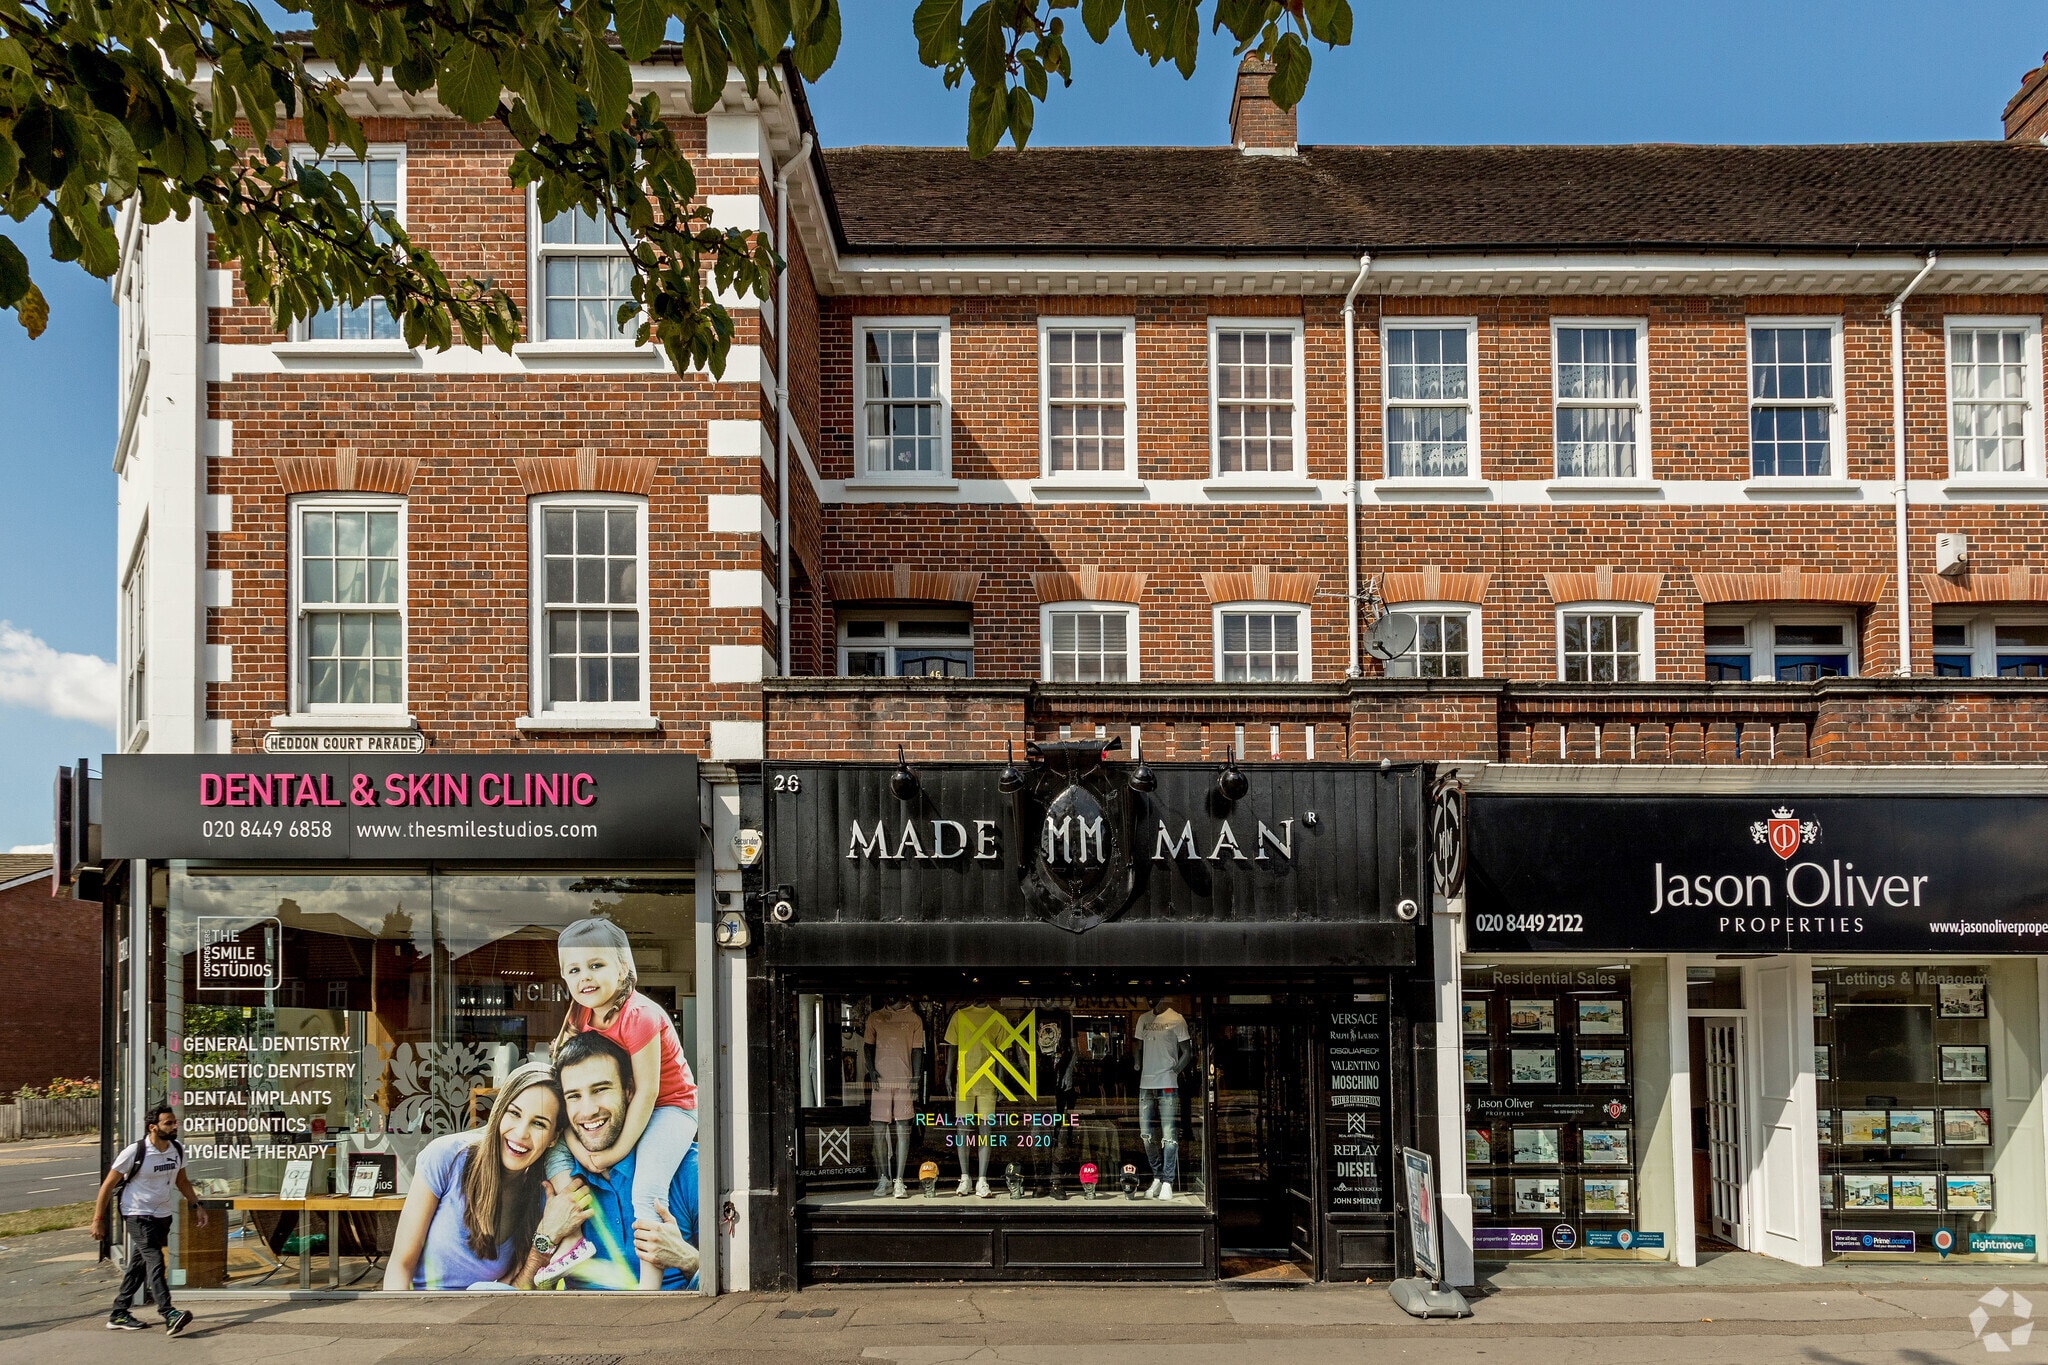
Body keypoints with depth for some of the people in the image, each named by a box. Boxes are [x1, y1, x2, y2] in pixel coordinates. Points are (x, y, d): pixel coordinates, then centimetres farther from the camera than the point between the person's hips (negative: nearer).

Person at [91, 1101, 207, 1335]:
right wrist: (98, 1219, -11)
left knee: (139, 1264, 12)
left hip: (163, 1215, 6)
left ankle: (119, 1314, 22)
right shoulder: (135, 1152, -16)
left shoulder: (178, 1149, 2)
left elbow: (181, 1181, 19)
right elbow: (108, 1185, -9)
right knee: (155, 1261, -19)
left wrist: (196, 1206, 11)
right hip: (138, 1216, -6)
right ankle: (169, 1315, -28)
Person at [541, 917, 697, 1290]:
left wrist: (619, 1150, -22)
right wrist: (575, 1144, -18)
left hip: (670, 1108, -8)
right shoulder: (582, 1017, -2)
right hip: (616, 1110, 8)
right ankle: (573, 1238, -8)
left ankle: (649, 1285, -24)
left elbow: (647, 1092, -24)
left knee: (647, 1188, -27)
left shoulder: (638, 1016, -25)